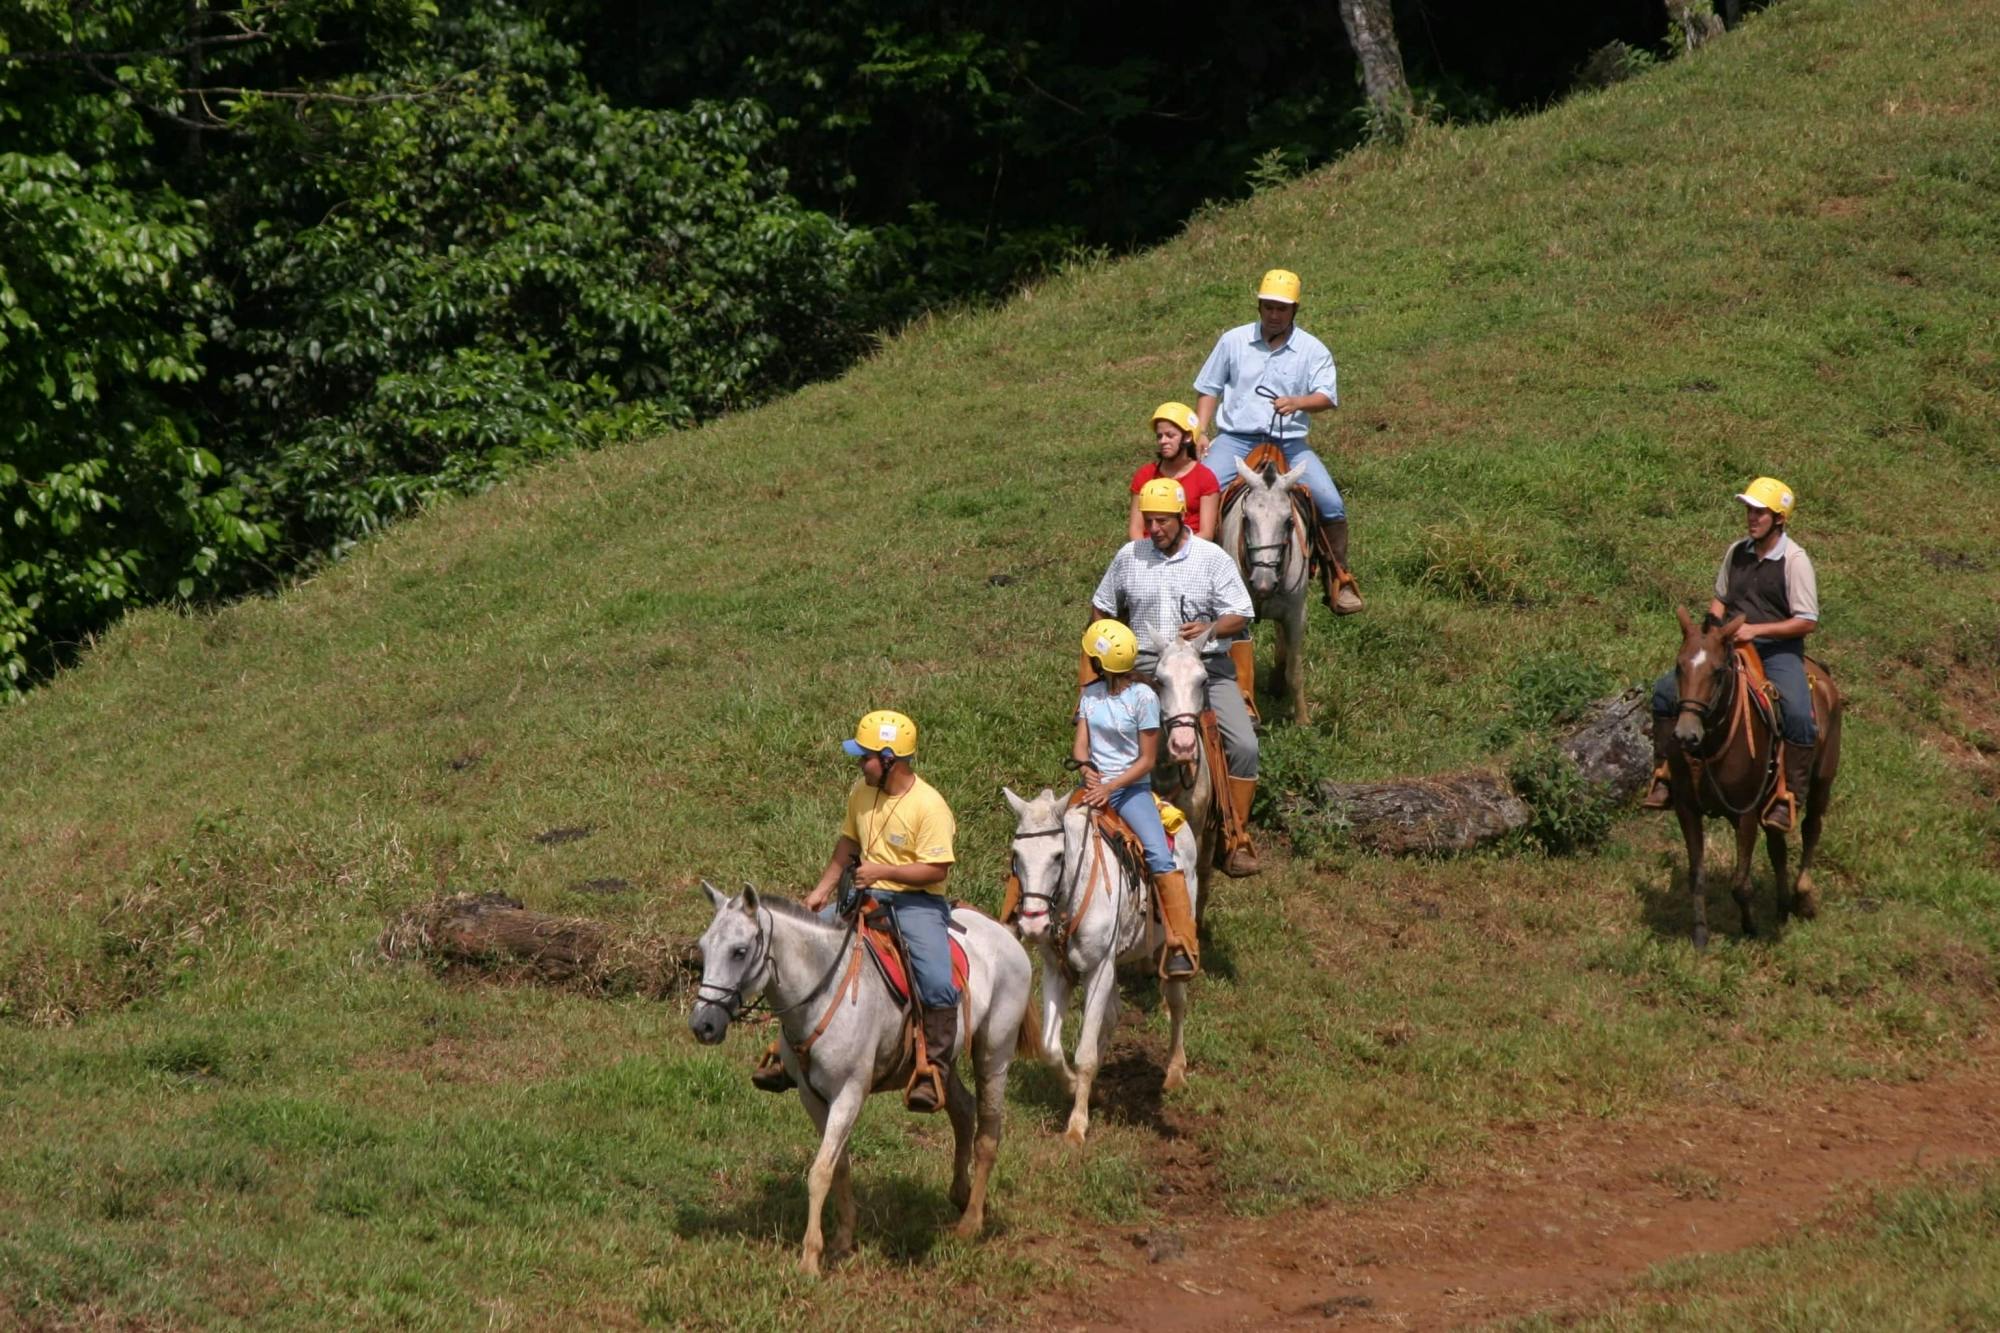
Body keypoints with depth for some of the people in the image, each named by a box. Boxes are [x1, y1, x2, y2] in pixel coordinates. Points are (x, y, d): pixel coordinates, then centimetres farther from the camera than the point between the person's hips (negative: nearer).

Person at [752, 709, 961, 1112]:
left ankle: (932, 1068, -16)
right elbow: (848, 843, 18)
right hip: (869, 896, 7)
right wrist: (822, 890, 10)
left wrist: (882, 871, -24)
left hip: (917, 902, -7)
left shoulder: (928, 805, -18)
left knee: (938, 981, -29)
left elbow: (936, 869, -19)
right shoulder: (861, 792, 4)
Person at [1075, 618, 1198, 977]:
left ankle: (1181, 946, -22)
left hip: (1131, 789, -5)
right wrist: (1087, 768, -15)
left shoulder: (1143, 697, -7)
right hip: (1095, 786, 5)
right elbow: (1080, 745, 7)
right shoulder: (1090, 694, 10)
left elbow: (1147, 760, -8)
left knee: (1160, 857, -23)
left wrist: (1110, 787, -19)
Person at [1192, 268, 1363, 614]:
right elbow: (1209, 389, 14)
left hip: (1289, 443, 0)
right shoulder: (1233, 341, 8)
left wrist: (1298, 402, -26)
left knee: (1331, 505, -15)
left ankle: (1338, 581, 3)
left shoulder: (1312, 350, 4)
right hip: (1235, 439, 0)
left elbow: (1327, 397, -6)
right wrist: (1200, 432, 1)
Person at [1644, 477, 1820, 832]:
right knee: (1666, 690, -8)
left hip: (1778, 649, -5)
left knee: (1798, 714, -32)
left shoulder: (1794, 560, -9)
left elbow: (1807, 622, -12)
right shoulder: (1737, 552, 9)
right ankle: (1664, 778, -1)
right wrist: (1716, 620, 0)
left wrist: (1756, 629, -19)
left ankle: (1788, 797, -23)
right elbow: (1719, 598, 23)